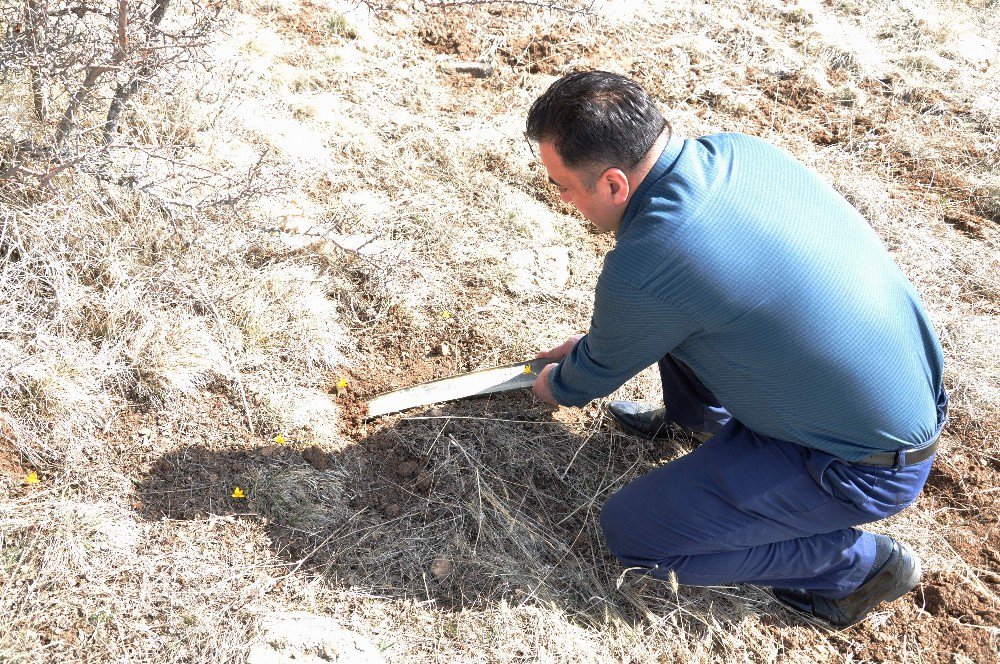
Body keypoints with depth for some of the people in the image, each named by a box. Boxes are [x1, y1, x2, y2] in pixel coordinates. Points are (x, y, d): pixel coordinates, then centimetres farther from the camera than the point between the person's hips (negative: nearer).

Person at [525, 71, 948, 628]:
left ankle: (859, 563, 7)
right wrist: (592, 343, 25)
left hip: (868, 466, -8)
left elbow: (601, 371, -6)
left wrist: (557, 388, 17)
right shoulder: (735, 149, -5)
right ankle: (692, 416, 40)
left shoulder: (641, 270, -30)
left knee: (632, 533, -2)